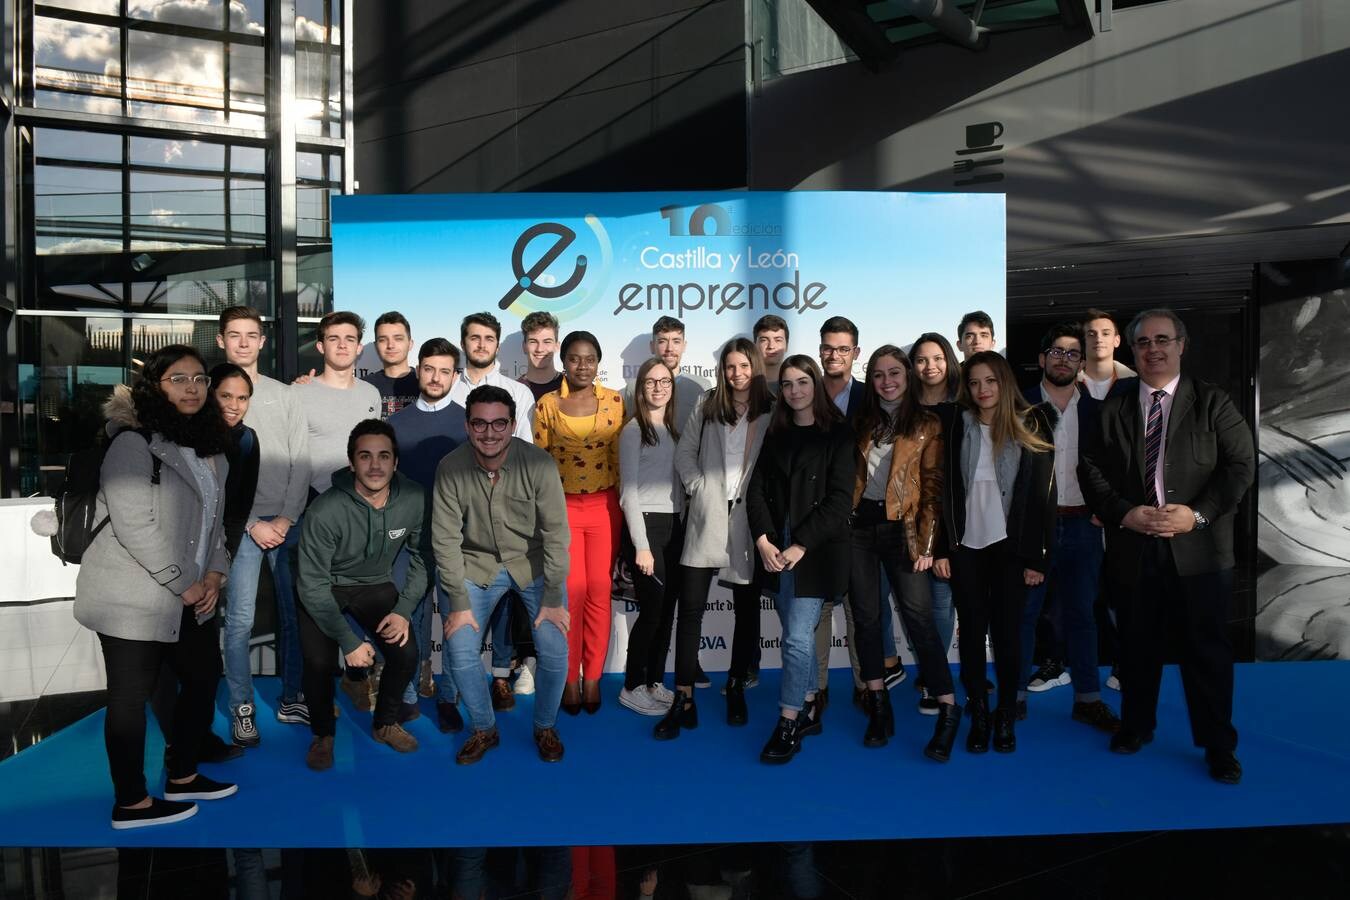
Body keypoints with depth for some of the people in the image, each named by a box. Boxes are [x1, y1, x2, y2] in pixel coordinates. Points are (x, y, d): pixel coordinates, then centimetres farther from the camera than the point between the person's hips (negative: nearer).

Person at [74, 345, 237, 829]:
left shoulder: (209, 447, 11)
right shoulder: (134, 442, -14)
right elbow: (134, 526, -21)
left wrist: (214, 573, 2)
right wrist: (183, 584, -17)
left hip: (191, 598, 9)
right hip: (133, 599, -8)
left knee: (204, 679, 16)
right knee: (131, 698, 3)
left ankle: (183, 777, 34)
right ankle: (131, 803, 17)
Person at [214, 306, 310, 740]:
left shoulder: (285, 395, 10)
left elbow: (300, 462, 6)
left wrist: (287, 517, -5)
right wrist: (252, 523, -8)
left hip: (287, 520, 2)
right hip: (241, 523, -2)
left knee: (294, 612, 5)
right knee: (240, 618, -3)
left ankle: (292, 700, 17)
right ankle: (242, 708, 10)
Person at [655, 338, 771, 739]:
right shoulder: (707, 405, 9)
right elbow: (685, 451, 10)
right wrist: (697, 486, -2)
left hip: (750, 520, -1)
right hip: (707, 517, 1)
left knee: (746, 609, 11)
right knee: (690, 608, -3)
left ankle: (737, 689, 28)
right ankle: (683, 701, 2)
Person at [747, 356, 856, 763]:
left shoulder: (837, 435, -3)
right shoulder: (776, 435, 12)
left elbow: (838, 499, -10)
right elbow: (757, 490, 5)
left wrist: (801, 545, -15)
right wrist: (763, 539, -9)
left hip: (816, 551, -5)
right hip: (776, 550, 5)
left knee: (798, 636, -8)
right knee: (799, 634, 12)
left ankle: (788, 724, 1)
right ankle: (809, 710, 25)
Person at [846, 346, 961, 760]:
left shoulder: (927, 425, 2)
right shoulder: (863, 422, 12)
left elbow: (933, 487, -2)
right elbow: (849, 477, 13)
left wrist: (925, 543, -9)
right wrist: (843, 521, 2)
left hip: (900, 527, -3)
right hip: (859, 524, 4)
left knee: (919, 618, -7)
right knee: (865, 616, 6)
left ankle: (948, 710, 4)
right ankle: (879, 708, 16)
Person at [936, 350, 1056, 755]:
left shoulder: (1030, 427, -2)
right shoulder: (958, 429, 4)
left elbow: (1043, 494, -3)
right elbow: (945, 490, 3)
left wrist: (1037, 557, -7)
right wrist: (941, 547, -3)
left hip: (1009, 545, -1)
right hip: (966, 545, 2)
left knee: (1007, 631, 4)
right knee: (972, 630, 6)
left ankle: (1006, 719, 17)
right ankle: (978, 717, 17)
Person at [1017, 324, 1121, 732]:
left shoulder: (1096, 411, 8)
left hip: (1081, 525, 3)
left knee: (1081, 613, 11)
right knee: (1022, 612, 3)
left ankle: (1088, 699, 20)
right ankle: (1015, 696, 13)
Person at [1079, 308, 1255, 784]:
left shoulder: (1212, 402, 3)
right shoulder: (1111, 406, 6)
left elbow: (1241, 464, -3)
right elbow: (1090, 468, 1)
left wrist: (1198, 514, -15)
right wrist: (1124, 513, -13)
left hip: (1199, 547, -1)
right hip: (1133, 547, 1)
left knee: (1207, 648, 4)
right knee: (1137, 644, 13)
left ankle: (1218, 745, 20)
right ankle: (1136, 725, 32)